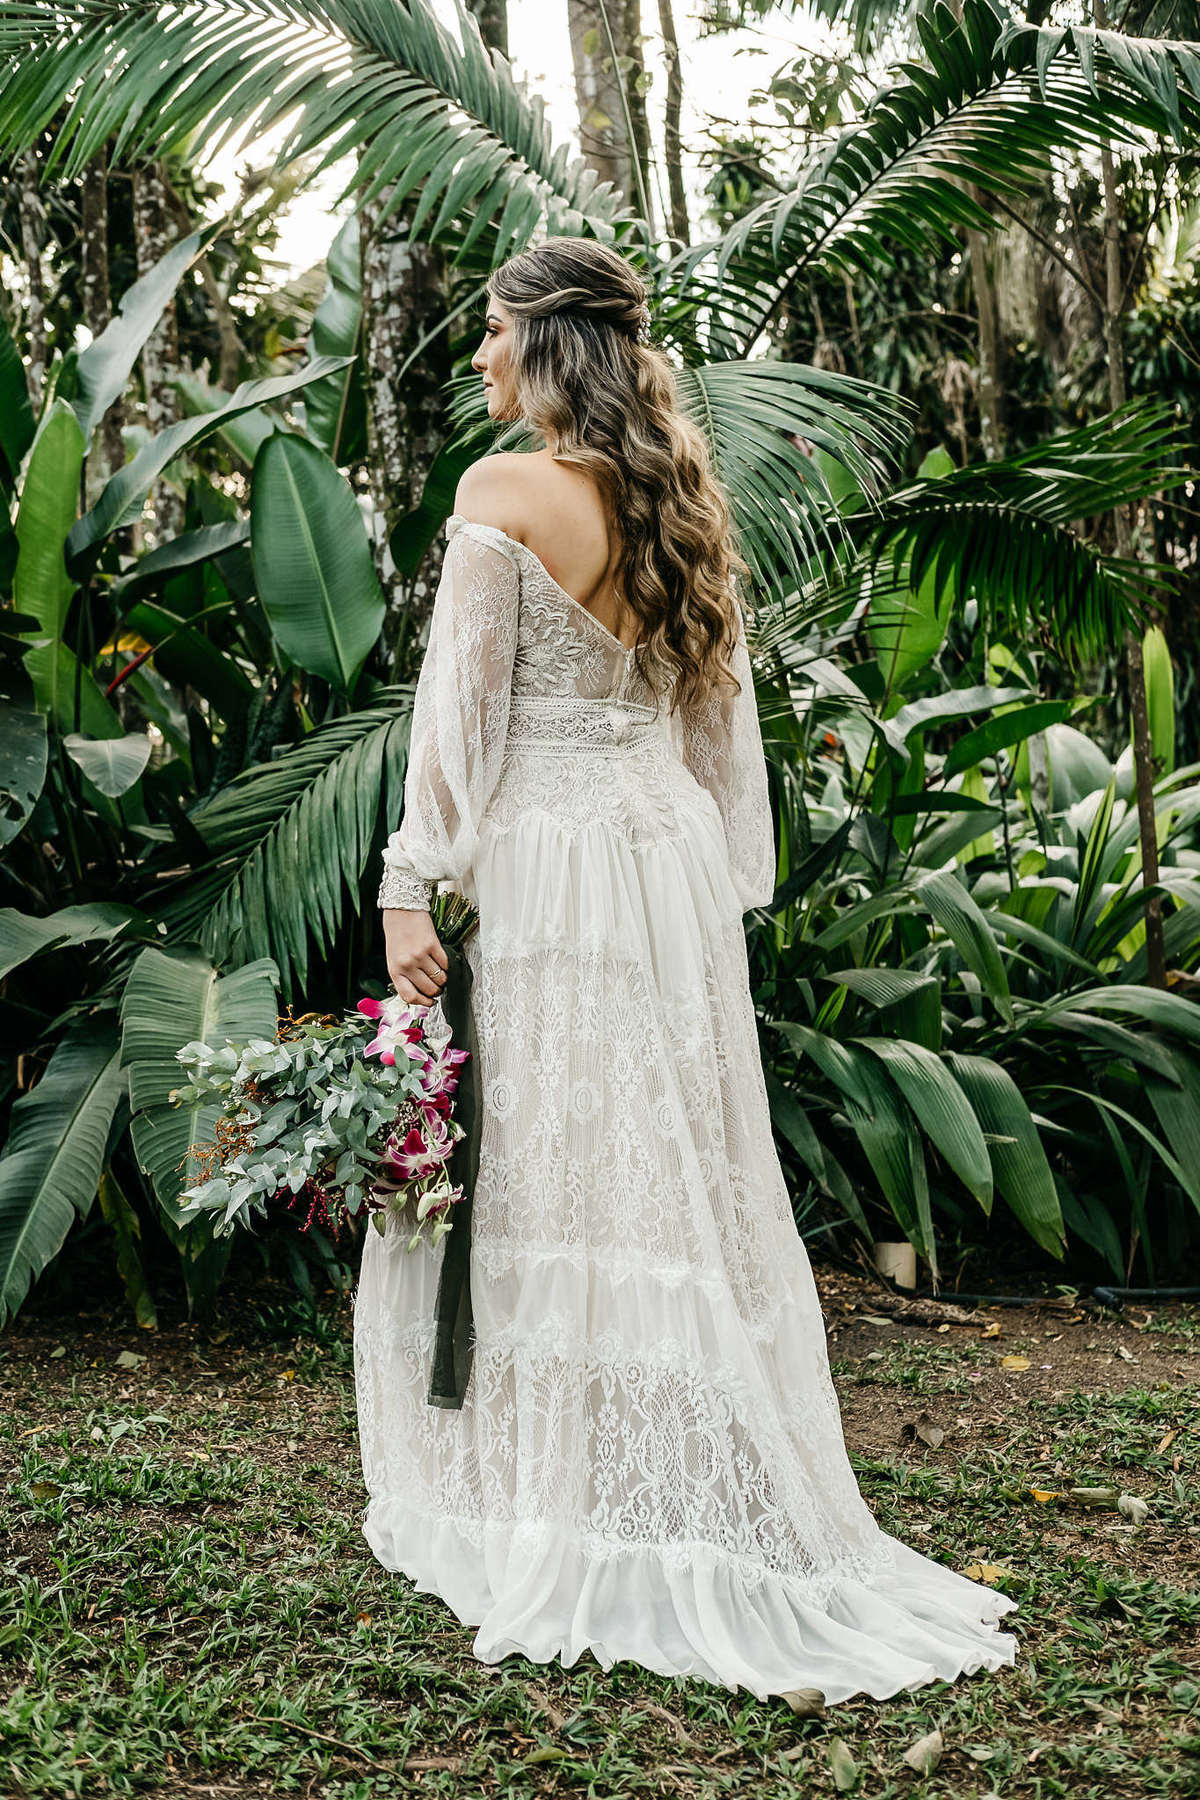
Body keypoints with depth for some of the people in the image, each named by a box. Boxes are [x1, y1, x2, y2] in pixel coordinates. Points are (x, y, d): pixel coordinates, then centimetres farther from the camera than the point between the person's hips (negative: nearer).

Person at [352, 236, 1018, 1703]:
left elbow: (462, 709, -13)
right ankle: (720, 1512, 21)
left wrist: (411, 887, -10)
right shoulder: (683, 500, 10)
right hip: (675, 853, 7)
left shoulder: (507, 494, -10)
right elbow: (720, 712, 14)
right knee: (680, 1175, 12)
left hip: (542, 857, -7)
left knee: (546, 1185, 1)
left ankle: (569, 1530, 10)